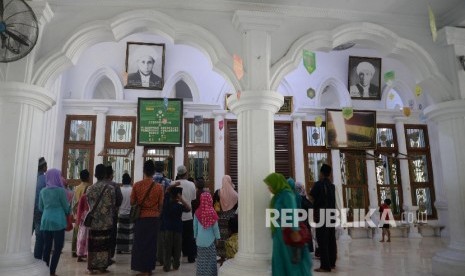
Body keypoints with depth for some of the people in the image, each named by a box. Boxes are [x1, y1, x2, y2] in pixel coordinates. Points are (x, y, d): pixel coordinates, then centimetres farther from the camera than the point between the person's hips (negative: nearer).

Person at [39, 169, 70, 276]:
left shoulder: (43, 191, 5)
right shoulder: (61, 190, -10)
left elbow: (40, 207, 15)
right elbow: (66, 207, -2)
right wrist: (67, 213, 20)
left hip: (45, 221, 6)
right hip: (58, 222, -5)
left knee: (47, 247, 13)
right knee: (58, 247, 3)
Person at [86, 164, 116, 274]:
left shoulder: (90, 188, -3)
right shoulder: (110, 188, -9)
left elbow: (89, 204, 7)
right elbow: (113, 205, -2)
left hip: (94, 221, 2)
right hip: (106, 221, -1)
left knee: (93, 244, 9)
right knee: (104, 244, 9)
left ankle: (91, 267, 13)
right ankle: (103, 266, 15)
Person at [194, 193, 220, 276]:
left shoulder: (197, 212, -3)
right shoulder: (212, 212, -12)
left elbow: (195, 226, 4)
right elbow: (215, 227, -7)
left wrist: (195, 236, 17)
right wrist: (217, 237, 4)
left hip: (200, 240, 3)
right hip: (210, 239, -3)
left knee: (201, 259, 12)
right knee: (210, 259, 7)